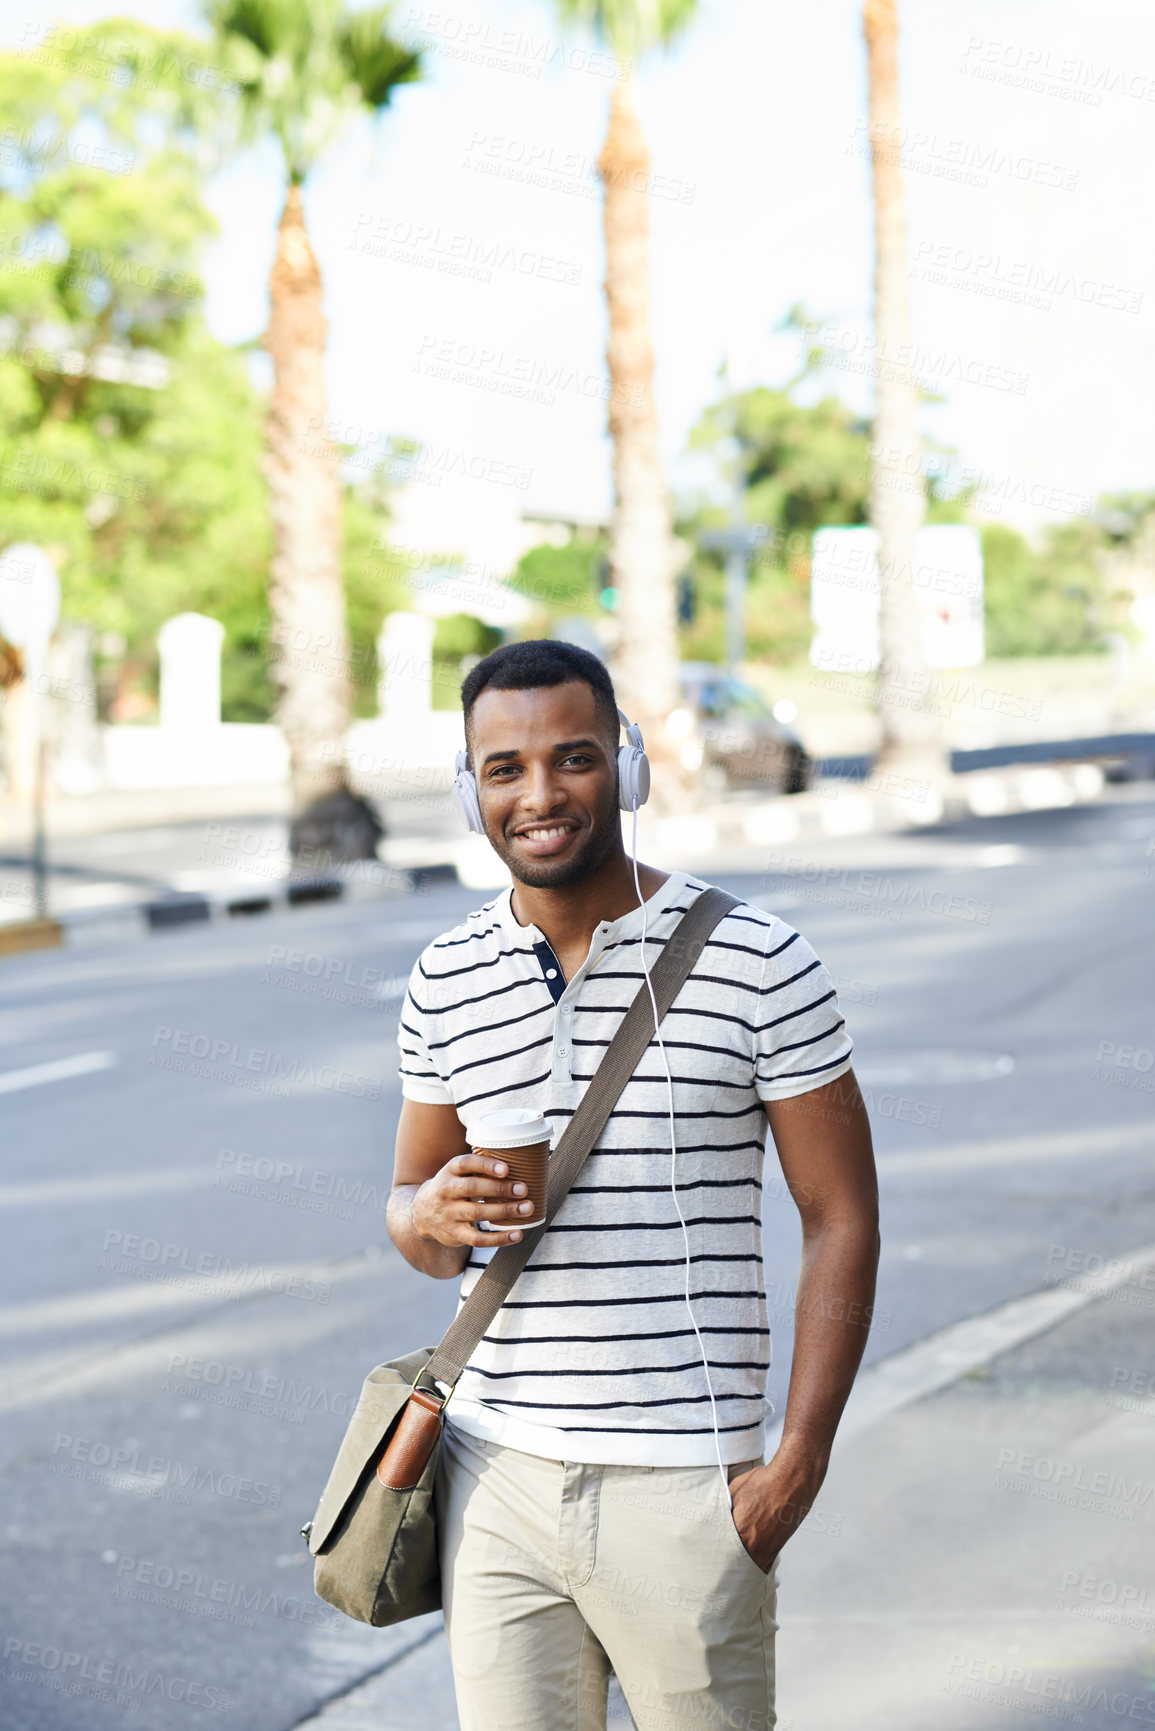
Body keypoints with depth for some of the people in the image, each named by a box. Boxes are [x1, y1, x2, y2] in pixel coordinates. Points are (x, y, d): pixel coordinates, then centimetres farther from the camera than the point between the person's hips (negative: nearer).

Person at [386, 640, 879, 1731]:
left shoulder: (756, 963, -4)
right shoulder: (444, 981, 7)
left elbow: (840, 1219, -2)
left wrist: (798, 1461, -8)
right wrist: (433, 1218, -8)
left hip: (682, 1487, -3)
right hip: (496, 1478, 3)